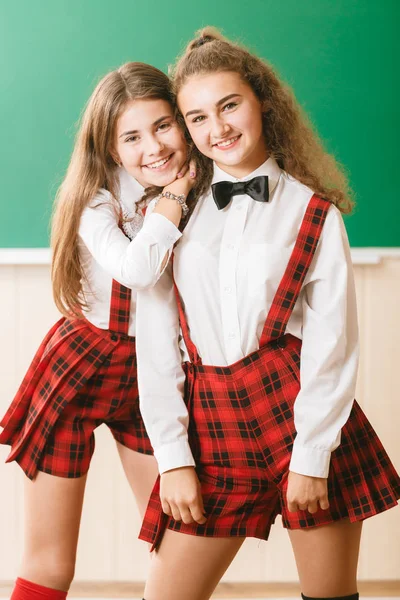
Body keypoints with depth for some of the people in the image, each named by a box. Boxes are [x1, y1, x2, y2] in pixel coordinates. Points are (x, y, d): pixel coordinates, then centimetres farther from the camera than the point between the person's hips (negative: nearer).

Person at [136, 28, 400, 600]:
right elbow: (155, 344, 4)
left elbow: (333, 342, -2)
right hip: (212, 426, 2)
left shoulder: (314, 213, 3)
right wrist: (173, 458, -2)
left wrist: (311, 456, -9)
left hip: (303, 414, -1)